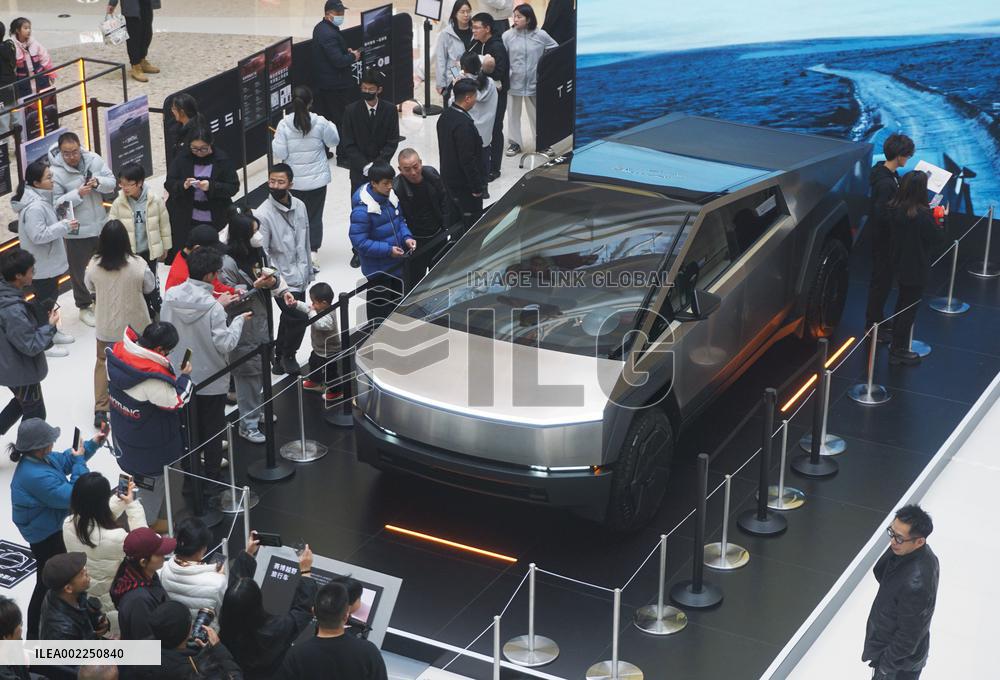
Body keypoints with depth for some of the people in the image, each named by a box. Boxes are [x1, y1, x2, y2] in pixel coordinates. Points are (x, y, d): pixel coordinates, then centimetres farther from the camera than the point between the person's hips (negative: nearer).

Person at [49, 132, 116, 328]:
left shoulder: (94, 160, -6)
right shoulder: (56, 172, -19)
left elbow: (111, 183, -2)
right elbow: (55, 202, -19)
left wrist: (98, 182, -24)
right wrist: (77, 194, -31)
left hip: (101, 225, 5)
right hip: (76, 231, -5)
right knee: (79, 270, 8)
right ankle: (84, 306, 26)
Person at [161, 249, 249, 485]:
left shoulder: (170, 297, -8)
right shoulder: (213, 307, -26)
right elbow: (225, 344, -22)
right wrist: (238, 320, -6)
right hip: (211, 380, -5)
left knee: (187, 430, 19)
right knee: (212, 431, 12)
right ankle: (212, 481, 23)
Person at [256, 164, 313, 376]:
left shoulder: (299, 206, 1)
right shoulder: (263, 214, -18)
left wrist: (308, 271, 16)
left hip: (299, 277, 6)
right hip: (283, 279, -6)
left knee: (289, 318, 16)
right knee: (298, 318, -9)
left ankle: (280, 358, 32)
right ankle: (288, 356, 14)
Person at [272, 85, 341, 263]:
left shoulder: (284, 124, -13)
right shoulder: (320, 122, -13)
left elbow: (279, 153, -12)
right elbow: (334, 141, 4)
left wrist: (275, 139, 7)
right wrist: (331, 126, 21)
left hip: (294, 181, 0)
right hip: (317, 179, 0)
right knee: (314, 215, 10)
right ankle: (312, 252, 9)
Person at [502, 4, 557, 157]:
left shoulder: (541, 35, -5)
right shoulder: (508, 36, -6)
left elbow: (556, 51, 6)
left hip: (534, 83, 0)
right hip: (514, 82, 0)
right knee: (513, 113, 11)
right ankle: (514, 143, 23)